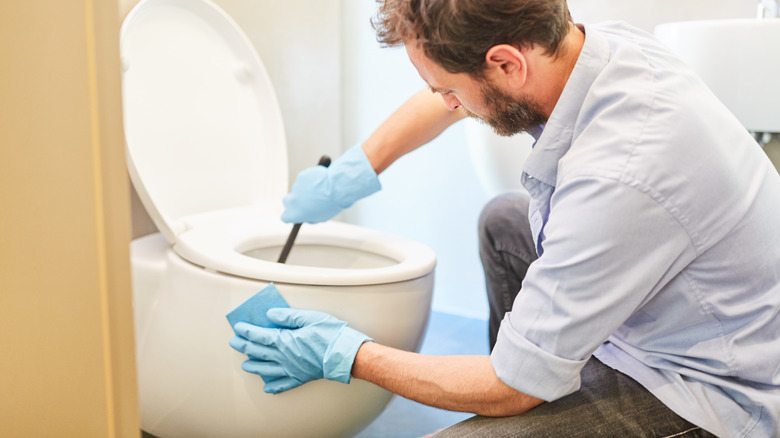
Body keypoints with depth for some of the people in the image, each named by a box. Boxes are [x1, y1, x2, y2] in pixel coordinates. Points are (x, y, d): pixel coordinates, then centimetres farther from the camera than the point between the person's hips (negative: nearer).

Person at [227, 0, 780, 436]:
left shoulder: (618, 180, -36)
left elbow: (512, 385, -23)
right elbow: (452, 99, 10)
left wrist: (346, 355, -12)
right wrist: (351, 173, 12)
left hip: (709, 394, -8)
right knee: (503, 220, 19)